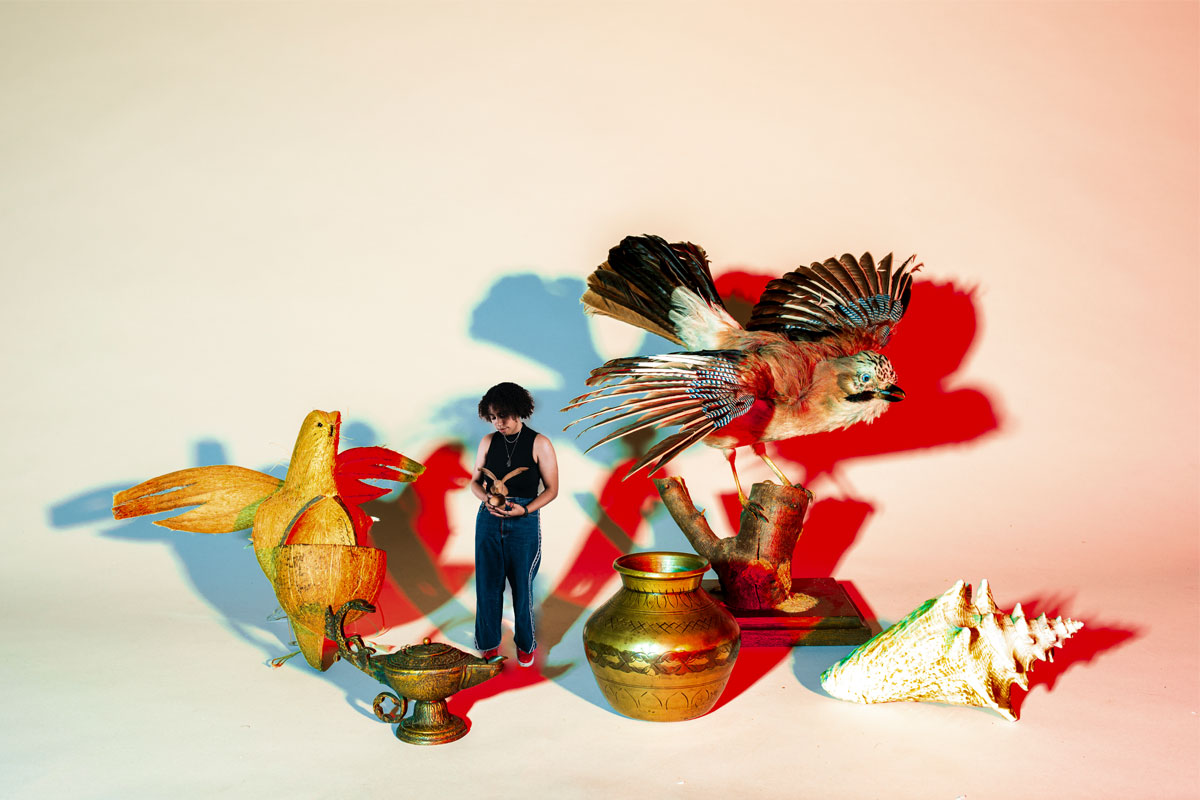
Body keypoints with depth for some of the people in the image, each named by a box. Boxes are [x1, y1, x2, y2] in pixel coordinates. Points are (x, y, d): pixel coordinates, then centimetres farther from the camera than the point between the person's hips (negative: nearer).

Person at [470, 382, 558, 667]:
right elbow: (475, 481, 11)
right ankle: (489, 643, 24)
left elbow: (551, 489, -3)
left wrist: (525, 509, -17)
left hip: (524, 523, -3)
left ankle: (525, 644, 25)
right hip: (488, 520, 3)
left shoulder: (539, 444, -5)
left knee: (522, 585, 5)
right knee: (488, 583, 7)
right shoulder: (488, 442, 5)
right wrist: (487, 500, -11)